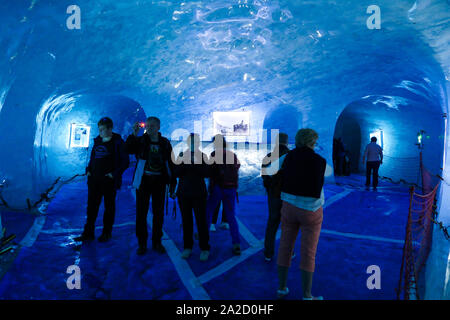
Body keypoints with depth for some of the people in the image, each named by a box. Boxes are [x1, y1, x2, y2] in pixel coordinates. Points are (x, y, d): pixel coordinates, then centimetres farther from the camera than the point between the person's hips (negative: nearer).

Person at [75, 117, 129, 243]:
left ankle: (106, 233, 20)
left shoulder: (117, 142, -7)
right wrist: (88, 170, 6)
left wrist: (115, 174, -15)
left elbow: (126, 161, -9)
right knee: (92, 205, 8)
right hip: (95, 179, 6)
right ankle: (88, 233, 18)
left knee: (109, 206, 7)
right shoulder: (97, 140, 10)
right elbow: (92, 157, 20)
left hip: (109, 181, -5)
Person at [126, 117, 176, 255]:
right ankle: (142, 243, 18)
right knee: (141, 213, 4)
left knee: (159, 214, 8)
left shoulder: (165, 143, 4)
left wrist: (172, 184, 5)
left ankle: (157, 242, 23)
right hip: (143, 181, -1)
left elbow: (171, 165, 7)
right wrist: (133, 134, -23)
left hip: (159, 183, 1)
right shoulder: (140, 141, 1)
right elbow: (127, 150, -16)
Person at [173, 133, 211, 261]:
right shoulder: (181, 155, 6)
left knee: (201, 220, -5)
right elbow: (176, 173, -1)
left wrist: (198, 163, -20)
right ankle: (187, 247, 17)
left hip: (199, 193, -2)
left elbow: (206, 174, -7)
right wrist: (183, 162, -17)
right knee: (186, 220, 5)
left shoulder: (203, 155, 2)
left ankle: (204, 248, 5)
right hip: (183, 192, 2)